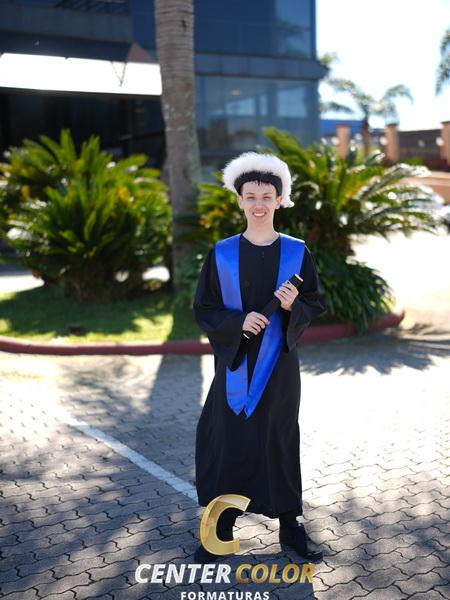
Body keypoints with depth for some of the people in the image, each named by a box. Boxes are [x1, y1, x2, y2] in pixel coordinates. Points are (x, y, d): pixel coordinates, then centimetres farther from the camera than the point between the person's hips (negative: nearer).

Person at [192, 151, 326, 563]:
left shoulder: (296, 252, -1)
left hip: (279, 363, 1)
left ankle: (289, 523, 26)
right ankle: (221, 528, 22)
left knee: (280, 440, 10)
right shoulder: (221, 254, -2)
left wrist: (293, 305, -19)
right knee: (229, 441, 6)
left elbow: (316, 304, 2)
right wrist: (238, 321, -18)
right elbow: (204, 309, -1)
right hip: (234, 362, 0)